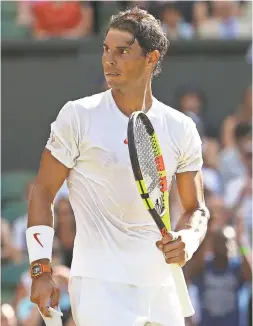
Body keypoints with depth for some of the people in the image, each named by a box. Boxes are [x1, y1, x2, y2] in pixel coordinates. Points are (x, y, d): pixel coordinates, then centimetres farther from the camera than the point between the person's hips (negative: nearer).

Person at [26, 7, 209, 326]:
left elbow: (196, 208, 14)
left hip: (160, 289, 4)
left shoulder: (181, 129, 6)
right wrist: (41, 270, -6)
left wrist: (188, 239, -9)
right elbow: (43, 192, 1)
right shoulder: (78, 116, -2)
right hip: (98, 286, -4)